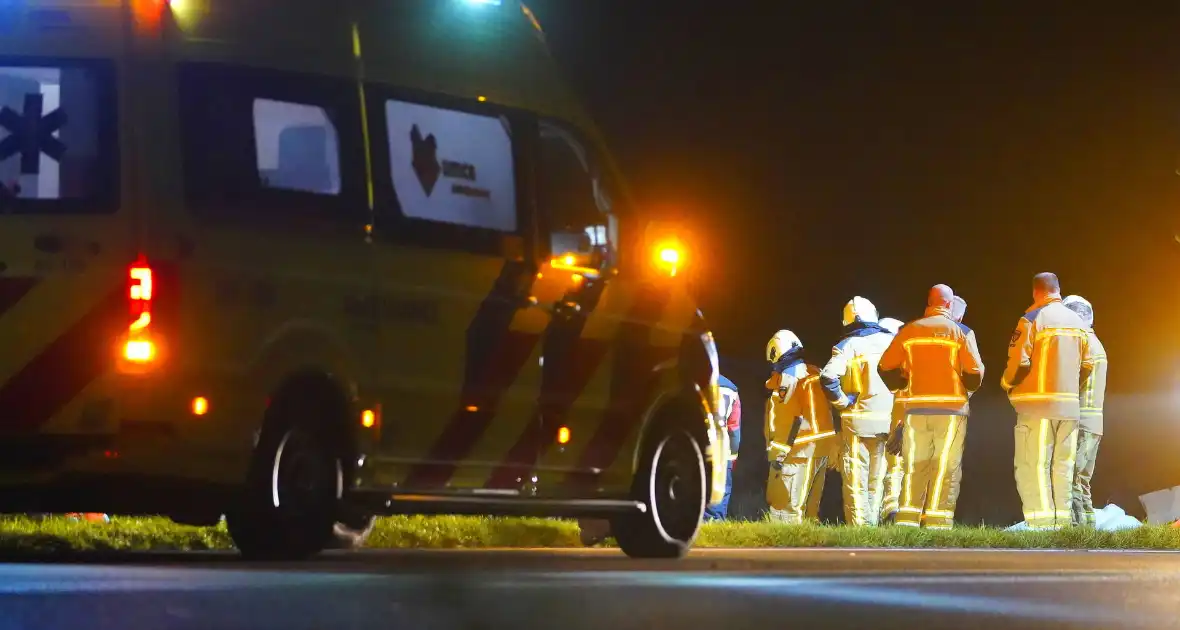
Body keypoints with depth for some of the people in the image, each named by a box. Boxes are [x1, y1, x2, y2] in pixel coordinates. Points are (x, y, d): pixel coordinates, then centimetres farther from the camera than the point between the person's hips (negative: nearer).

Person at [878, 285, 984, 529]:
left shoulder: (909, 331, 5)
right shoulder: (960, 333, -2)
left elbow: (885, 367, 6)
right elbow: (975, 374, -8)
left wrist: (902, 386, 23)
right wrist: (963, 386, 13)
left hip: (916, 409, 3)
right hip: (951, 409, -3)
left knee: (915, 469, 9)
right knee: (945, 471, 0)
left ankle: (906, 523, 3)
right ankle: (936, 525, -6)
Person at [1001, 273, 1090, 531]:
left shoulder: (1032, 320, -8)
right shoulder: (1078, 323, 11)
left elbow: (1019, 363, -13)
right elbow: (1086, 366, 13)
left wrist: (1006, 382, 6)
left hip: (1038, 405, -6)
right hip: (1070, 407, 6)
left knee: (1033, 468, -5)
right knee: (1062, 469, 10)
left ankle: (1041, 525, -14)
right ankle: (1061, 525, 7)